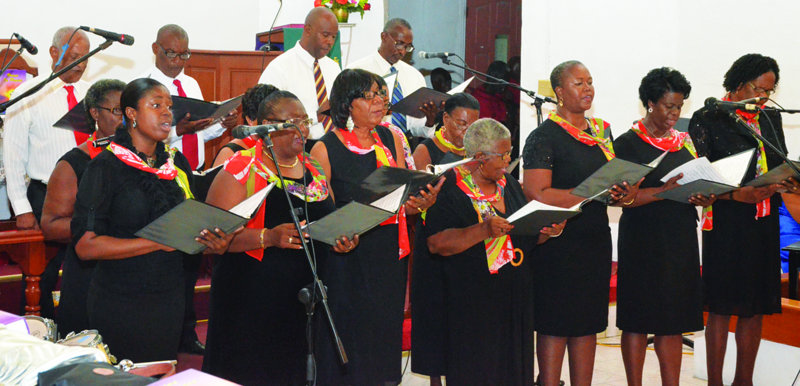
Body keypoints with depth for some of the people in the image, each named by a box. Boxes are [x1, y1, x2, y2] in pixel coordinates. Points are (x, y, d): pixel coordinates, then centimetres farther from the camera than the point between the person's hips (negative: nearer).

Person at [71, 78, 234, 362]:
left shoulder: (177, 163, 9)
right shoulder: (106, 167, -8)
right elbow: (86, 245, -16)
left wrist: (214, 243, -9)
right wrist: (160, 242, -21)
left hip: (170, 300, 5)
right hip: (120, 304, -5)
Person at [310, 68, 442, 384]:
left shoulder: (391, 139, 9)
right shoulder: (325, 150, -7)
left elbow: (404, 202, 11)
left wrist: (421, 203, -11)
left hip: (389, 258, 5)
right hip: (346, 262, -5)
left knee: (385, 338, 10)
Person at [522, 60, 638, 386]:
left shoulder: (602, 132, 13)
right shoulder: (544, 136, -9)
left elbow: (615, 180, 21)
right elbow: (537, 194, -18)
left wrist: (625, 195, -3)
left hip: (596, 240, 7)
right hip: (558, 244, -7)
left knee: (588, 322, 10)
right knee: (555, 325, -1)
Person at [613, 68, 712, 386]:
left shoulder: (684, 141, 14)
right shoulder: (628, 143, -5)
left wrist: (704, 198, -5)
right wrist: (664, 191, -24)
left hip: (681, 240, 5)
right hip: (643, 241, -5)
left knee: (673, 322, 8)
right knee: (638, 321, 1)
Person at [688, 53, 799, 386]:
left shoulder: (770, 119, 14)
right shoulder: (707, 119, -5)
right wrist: (738, 195, -23)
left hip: (764, 223, 6)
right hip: (727, 224, -6)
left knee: (755, 308, 9)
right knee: (721, 308, -3)